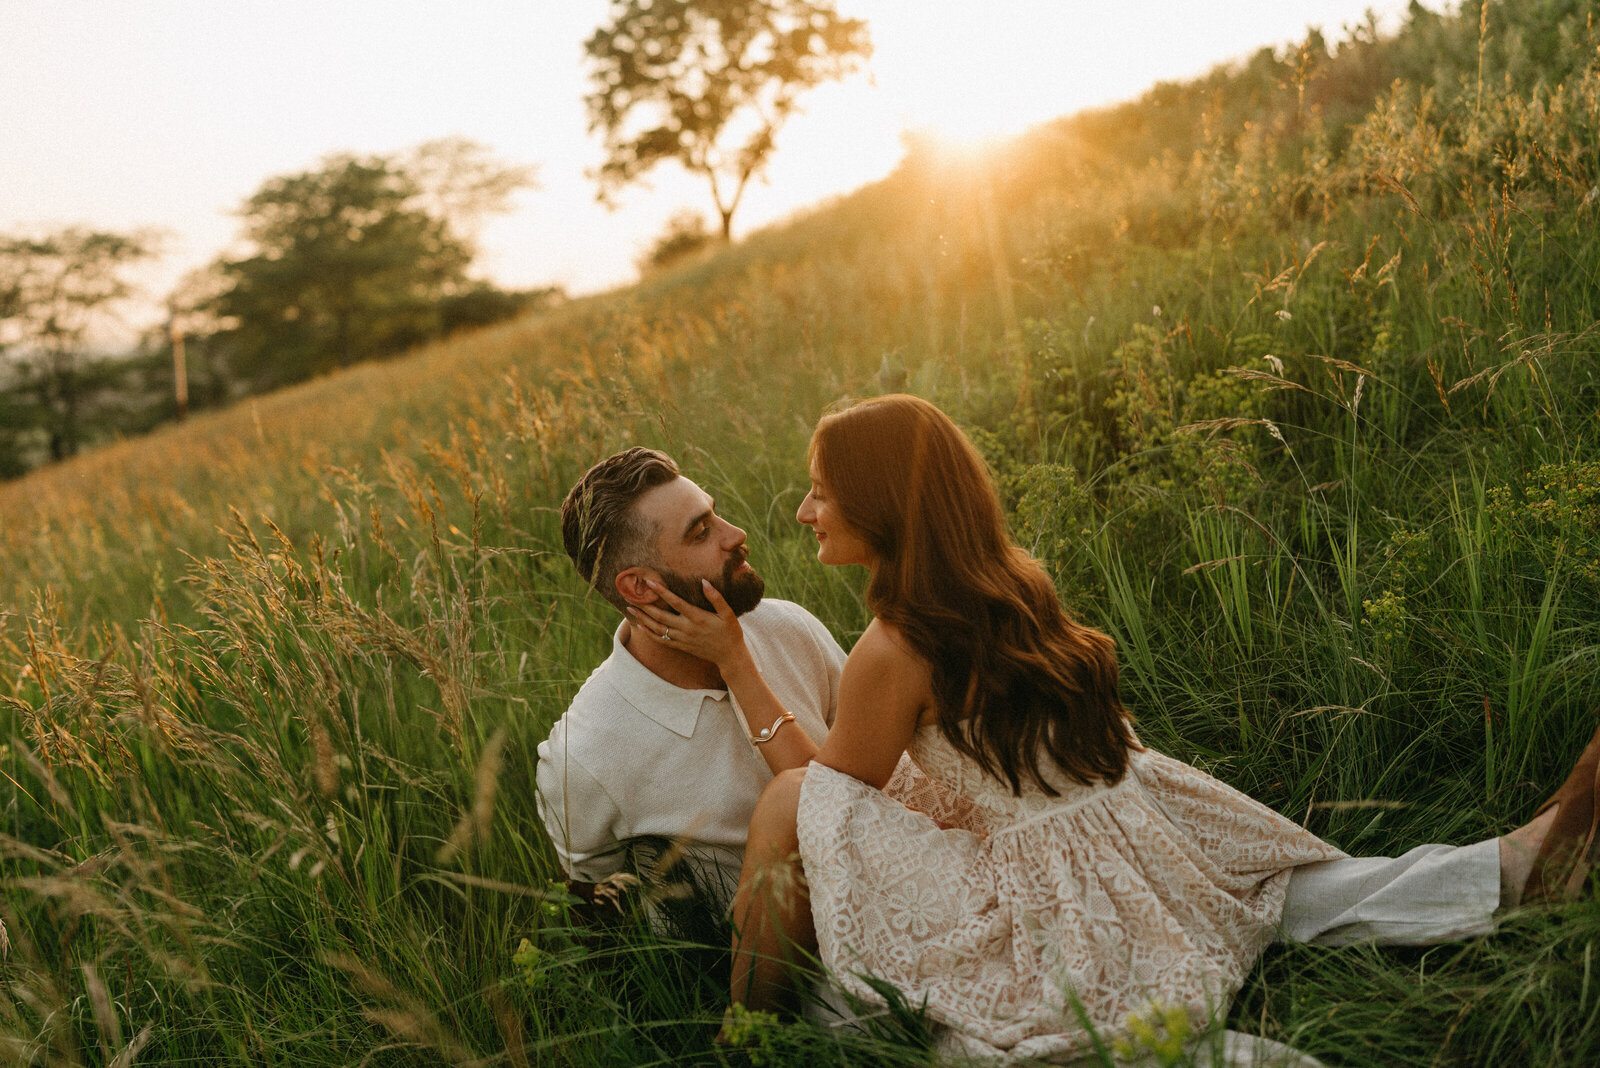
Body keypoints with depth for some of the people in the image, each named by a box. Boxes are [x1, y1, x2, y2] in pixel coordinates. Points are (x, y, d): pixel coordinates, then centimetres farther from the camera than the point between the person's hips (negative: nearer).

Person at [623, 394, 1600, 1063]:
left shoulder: (894, 652, -16)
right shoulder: (1015, 584, 4)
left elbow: (835, 787, 2)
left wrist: (734, 661, -1)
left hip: (1060, 920, -6)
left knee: (794, 800, -11)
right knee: (1304, 889, 26)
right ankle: (1516, 865, 14)